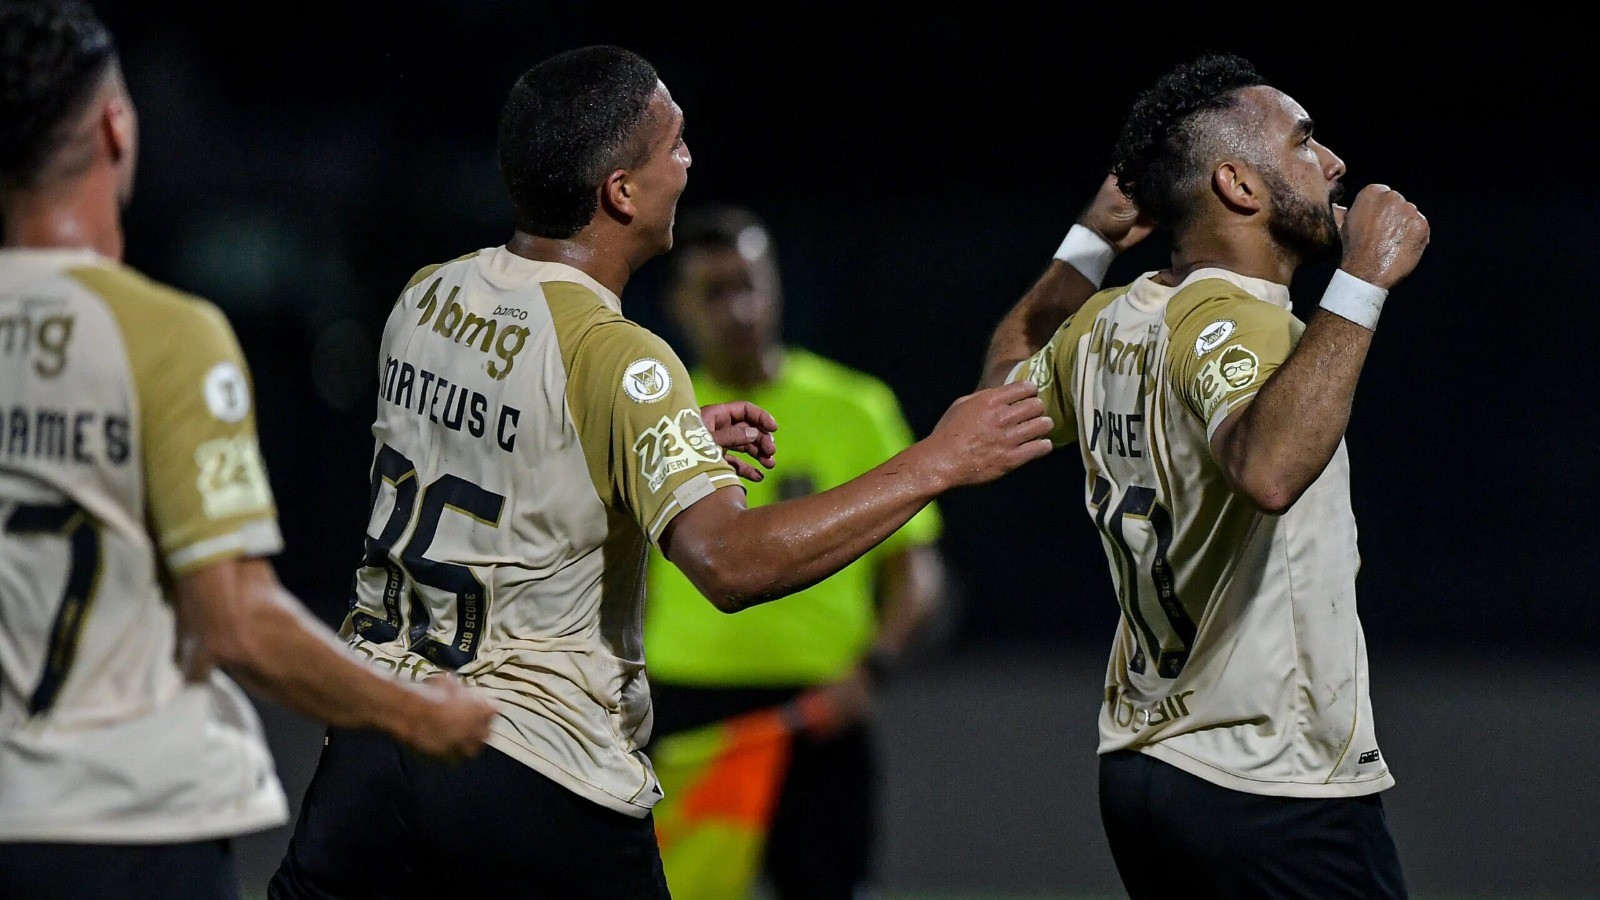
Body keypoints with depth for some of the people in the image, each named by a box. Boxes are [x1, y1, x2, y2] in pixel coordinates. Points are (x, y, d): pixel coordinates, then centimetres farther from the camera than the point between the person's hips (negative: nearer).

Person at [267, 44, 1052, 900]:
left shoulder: (425, 295, 4)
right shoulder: (614, 356, -18)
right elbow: (728, 560, -29)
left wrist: (680, 435, 20)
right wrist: (936, 463, -24)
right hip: (546, 776, -6)